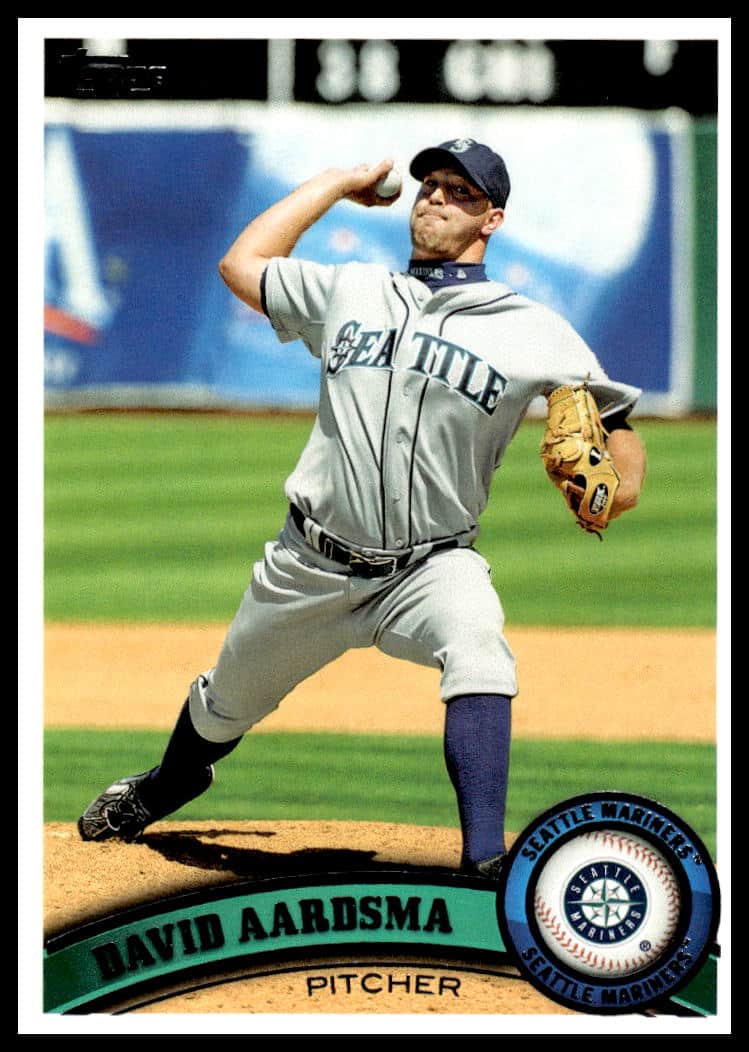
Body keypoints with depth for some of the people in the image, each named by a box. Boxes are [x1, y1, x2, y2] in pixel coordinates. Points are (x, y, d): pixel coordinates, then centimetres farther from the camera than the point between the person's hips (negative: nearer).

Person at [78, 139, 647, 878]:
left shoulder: (531, 332, -2)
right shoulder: (349, 293, 8)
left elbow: (610, 408, 0)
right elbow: (242, 264, 16)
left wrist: (620, 477, -22)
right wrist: (336, 183, 18)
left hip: (431, 564, -3)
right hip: (311, 566, 3)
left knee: (476, 644, -37)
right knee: (226, 704, 19)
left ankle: (487, 863, -44)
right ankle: (164, 790, 55)